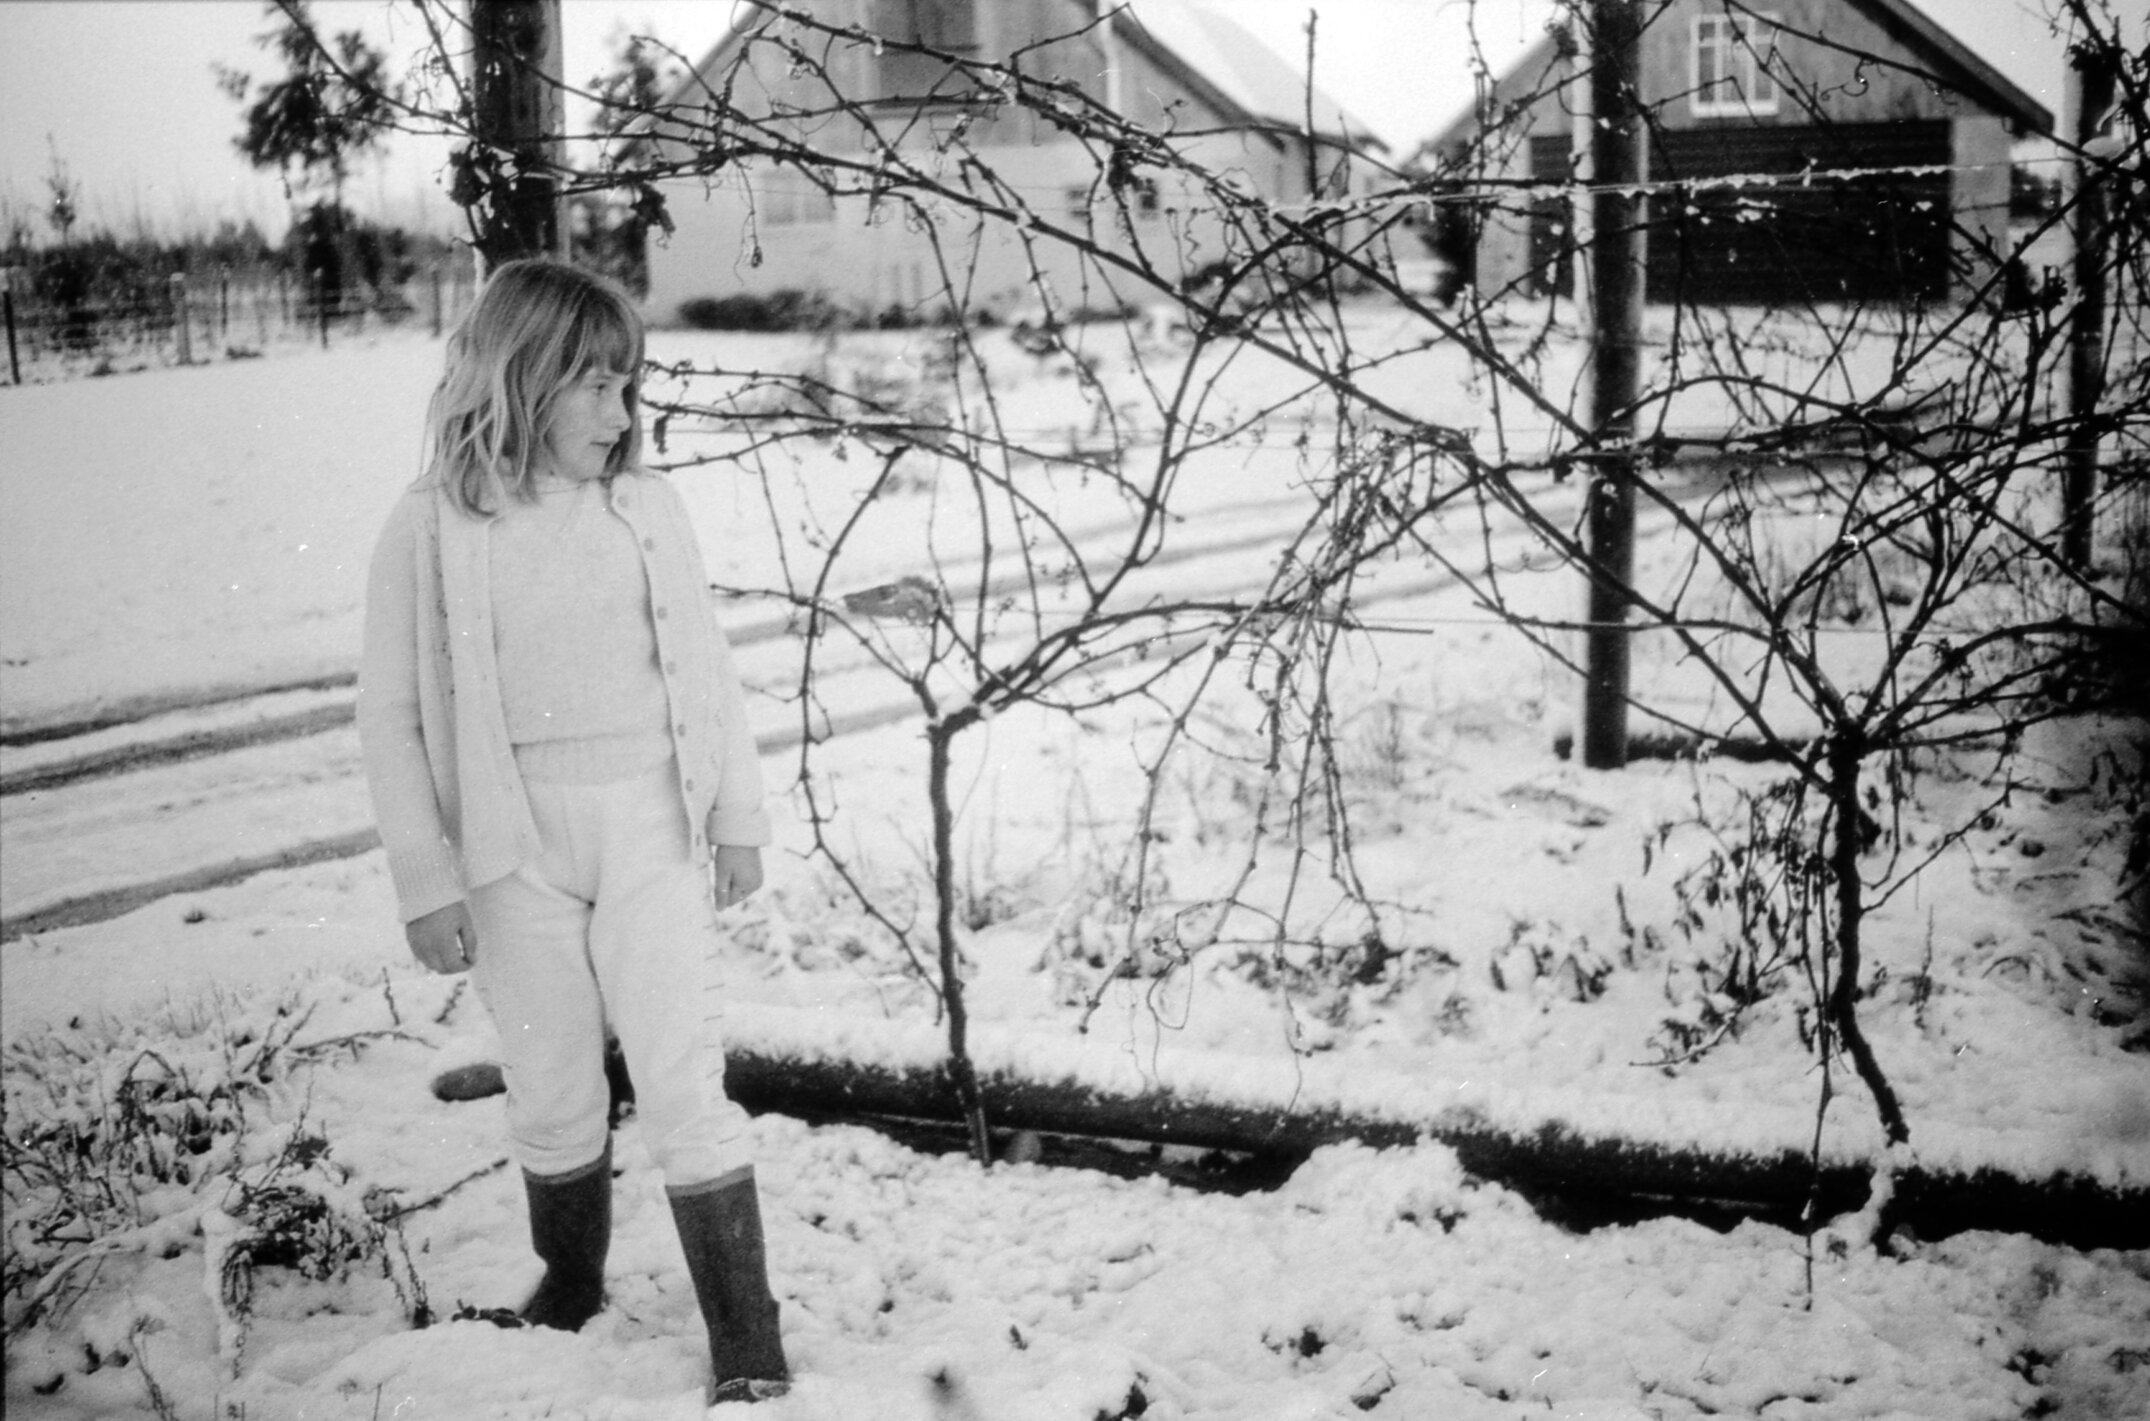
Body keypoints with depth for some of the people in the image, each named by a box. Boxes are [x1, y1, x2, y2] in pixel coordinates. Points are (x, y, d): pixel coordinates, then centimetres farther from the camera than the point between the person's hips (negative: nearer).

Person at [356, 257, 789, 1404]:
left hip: (651, 833, 1)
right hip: (517, 851, -1)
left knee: (685, 1086, -1)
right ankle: (569, 1288, 36)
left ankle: (750, 1354, 5)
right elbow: (391, 715, -3)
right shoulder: (431, 529, -6)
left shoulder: (643, 504, 0)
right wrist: (426, 884, -5)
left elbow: (705, 665, 8)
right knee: (552, 1091, 12)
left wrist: (739, 814, 8)